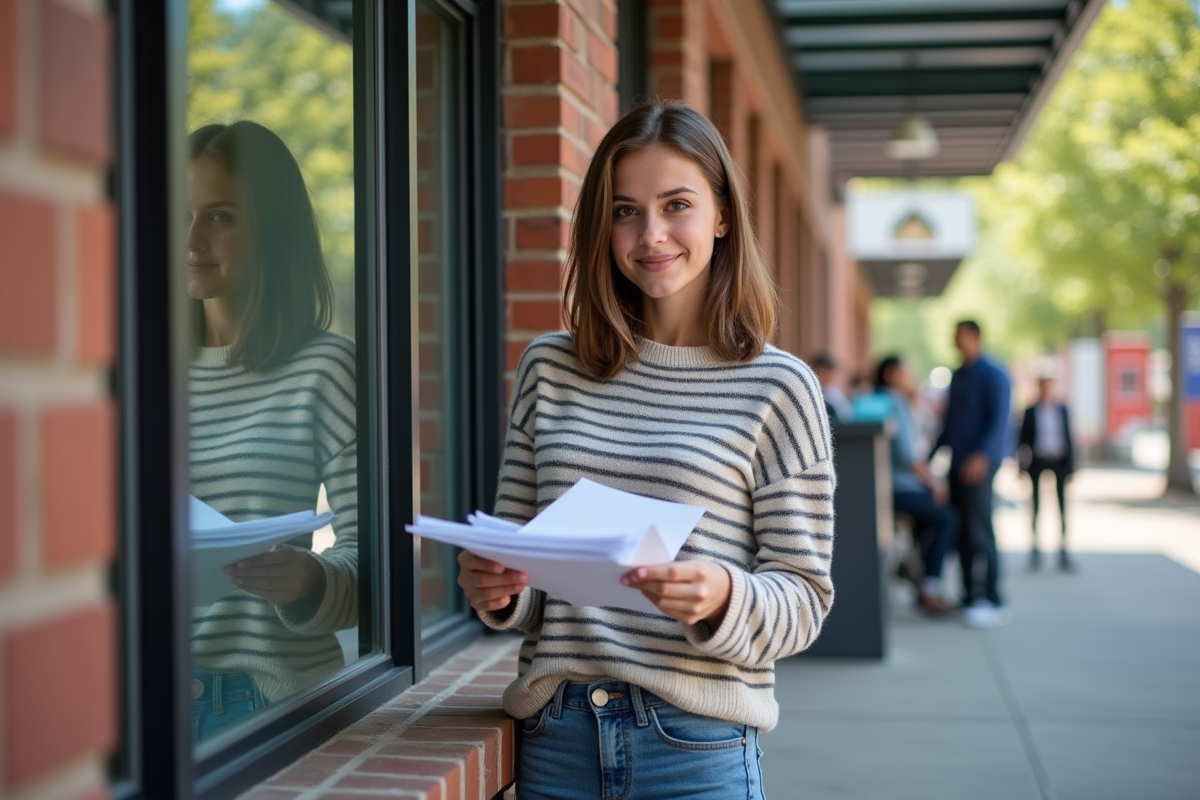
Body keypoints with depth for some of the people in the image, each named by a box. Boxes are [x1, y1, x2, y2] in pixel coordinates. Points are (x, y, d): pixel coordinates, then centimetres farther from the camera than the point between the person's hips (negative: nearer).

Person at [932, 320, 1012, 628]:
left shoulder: (993, 375, -6)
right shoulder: (958, 377, 19)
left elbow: (999, 421, -16)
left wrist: (983, 455, -29)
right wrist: (930, 456, 19)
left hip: (980, 464, -8)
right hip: (958, 463, 8)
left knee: (979, 532, -12)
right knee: (961, 532, 7)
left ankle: (994, 602, -11)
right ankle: (971, 597, 13)